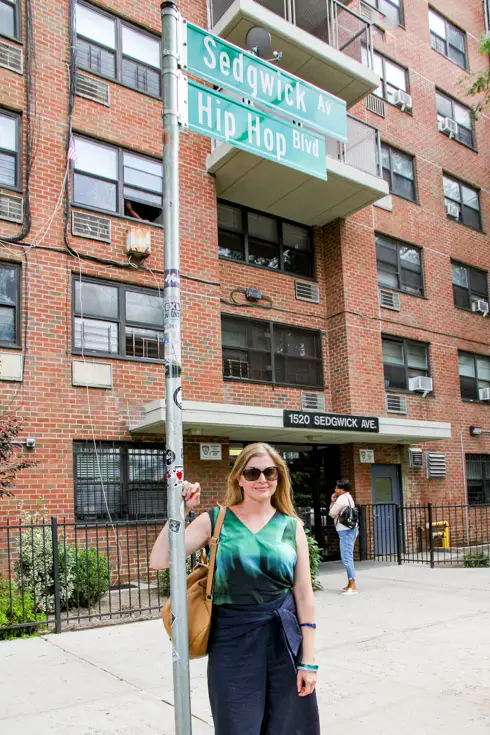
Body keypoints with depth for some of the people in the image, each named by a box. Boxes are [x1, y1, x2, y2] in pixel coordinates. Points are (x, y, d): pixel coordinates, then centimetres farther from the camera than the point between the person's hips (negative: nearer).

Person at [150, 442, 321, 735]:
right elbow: (160, 561, -12)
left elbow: (304, 595, 1)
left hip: (285, 639, 2)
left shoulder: (291, 525, 1)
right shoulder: (215, 521, -3)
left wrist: (309, 660, -2)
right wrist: (179, 510, -17)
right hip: (232, 640, -1)